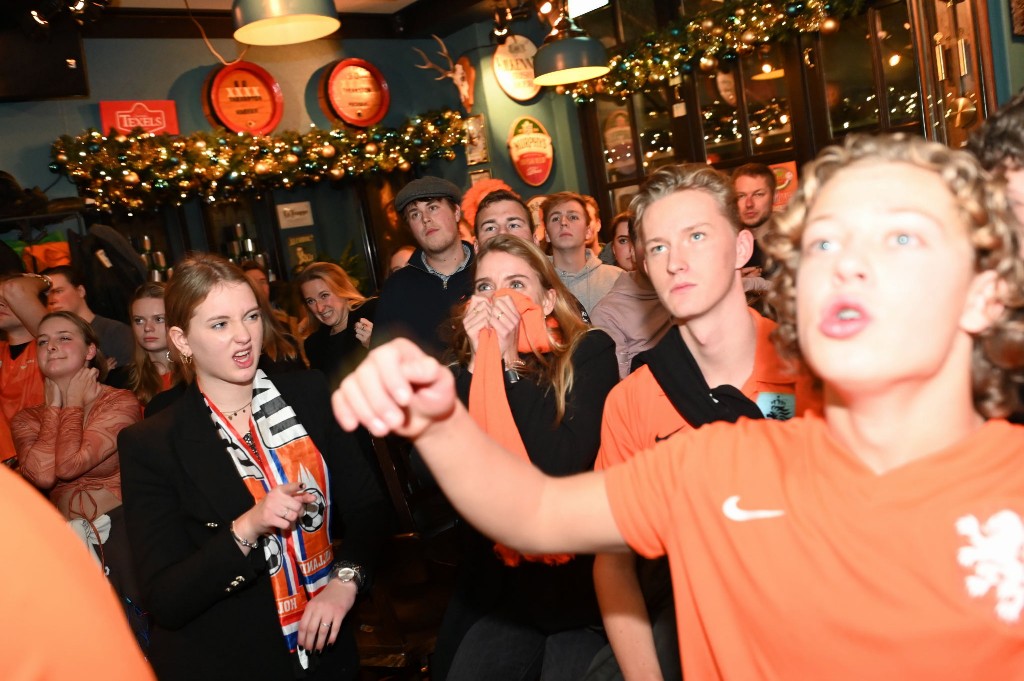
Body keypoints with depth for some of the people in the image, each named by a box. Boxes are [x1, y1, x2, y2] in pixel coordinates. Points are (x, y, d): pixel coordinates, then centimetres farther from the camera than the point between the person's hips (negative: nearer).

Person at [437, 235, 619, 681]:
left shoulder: (589, 352, -8)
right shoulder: (469, 370, 4)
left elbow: (564, 466, -20)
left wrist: (510, 361, -18)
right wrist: (478, 364, -13)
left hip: (581, 576, -3)